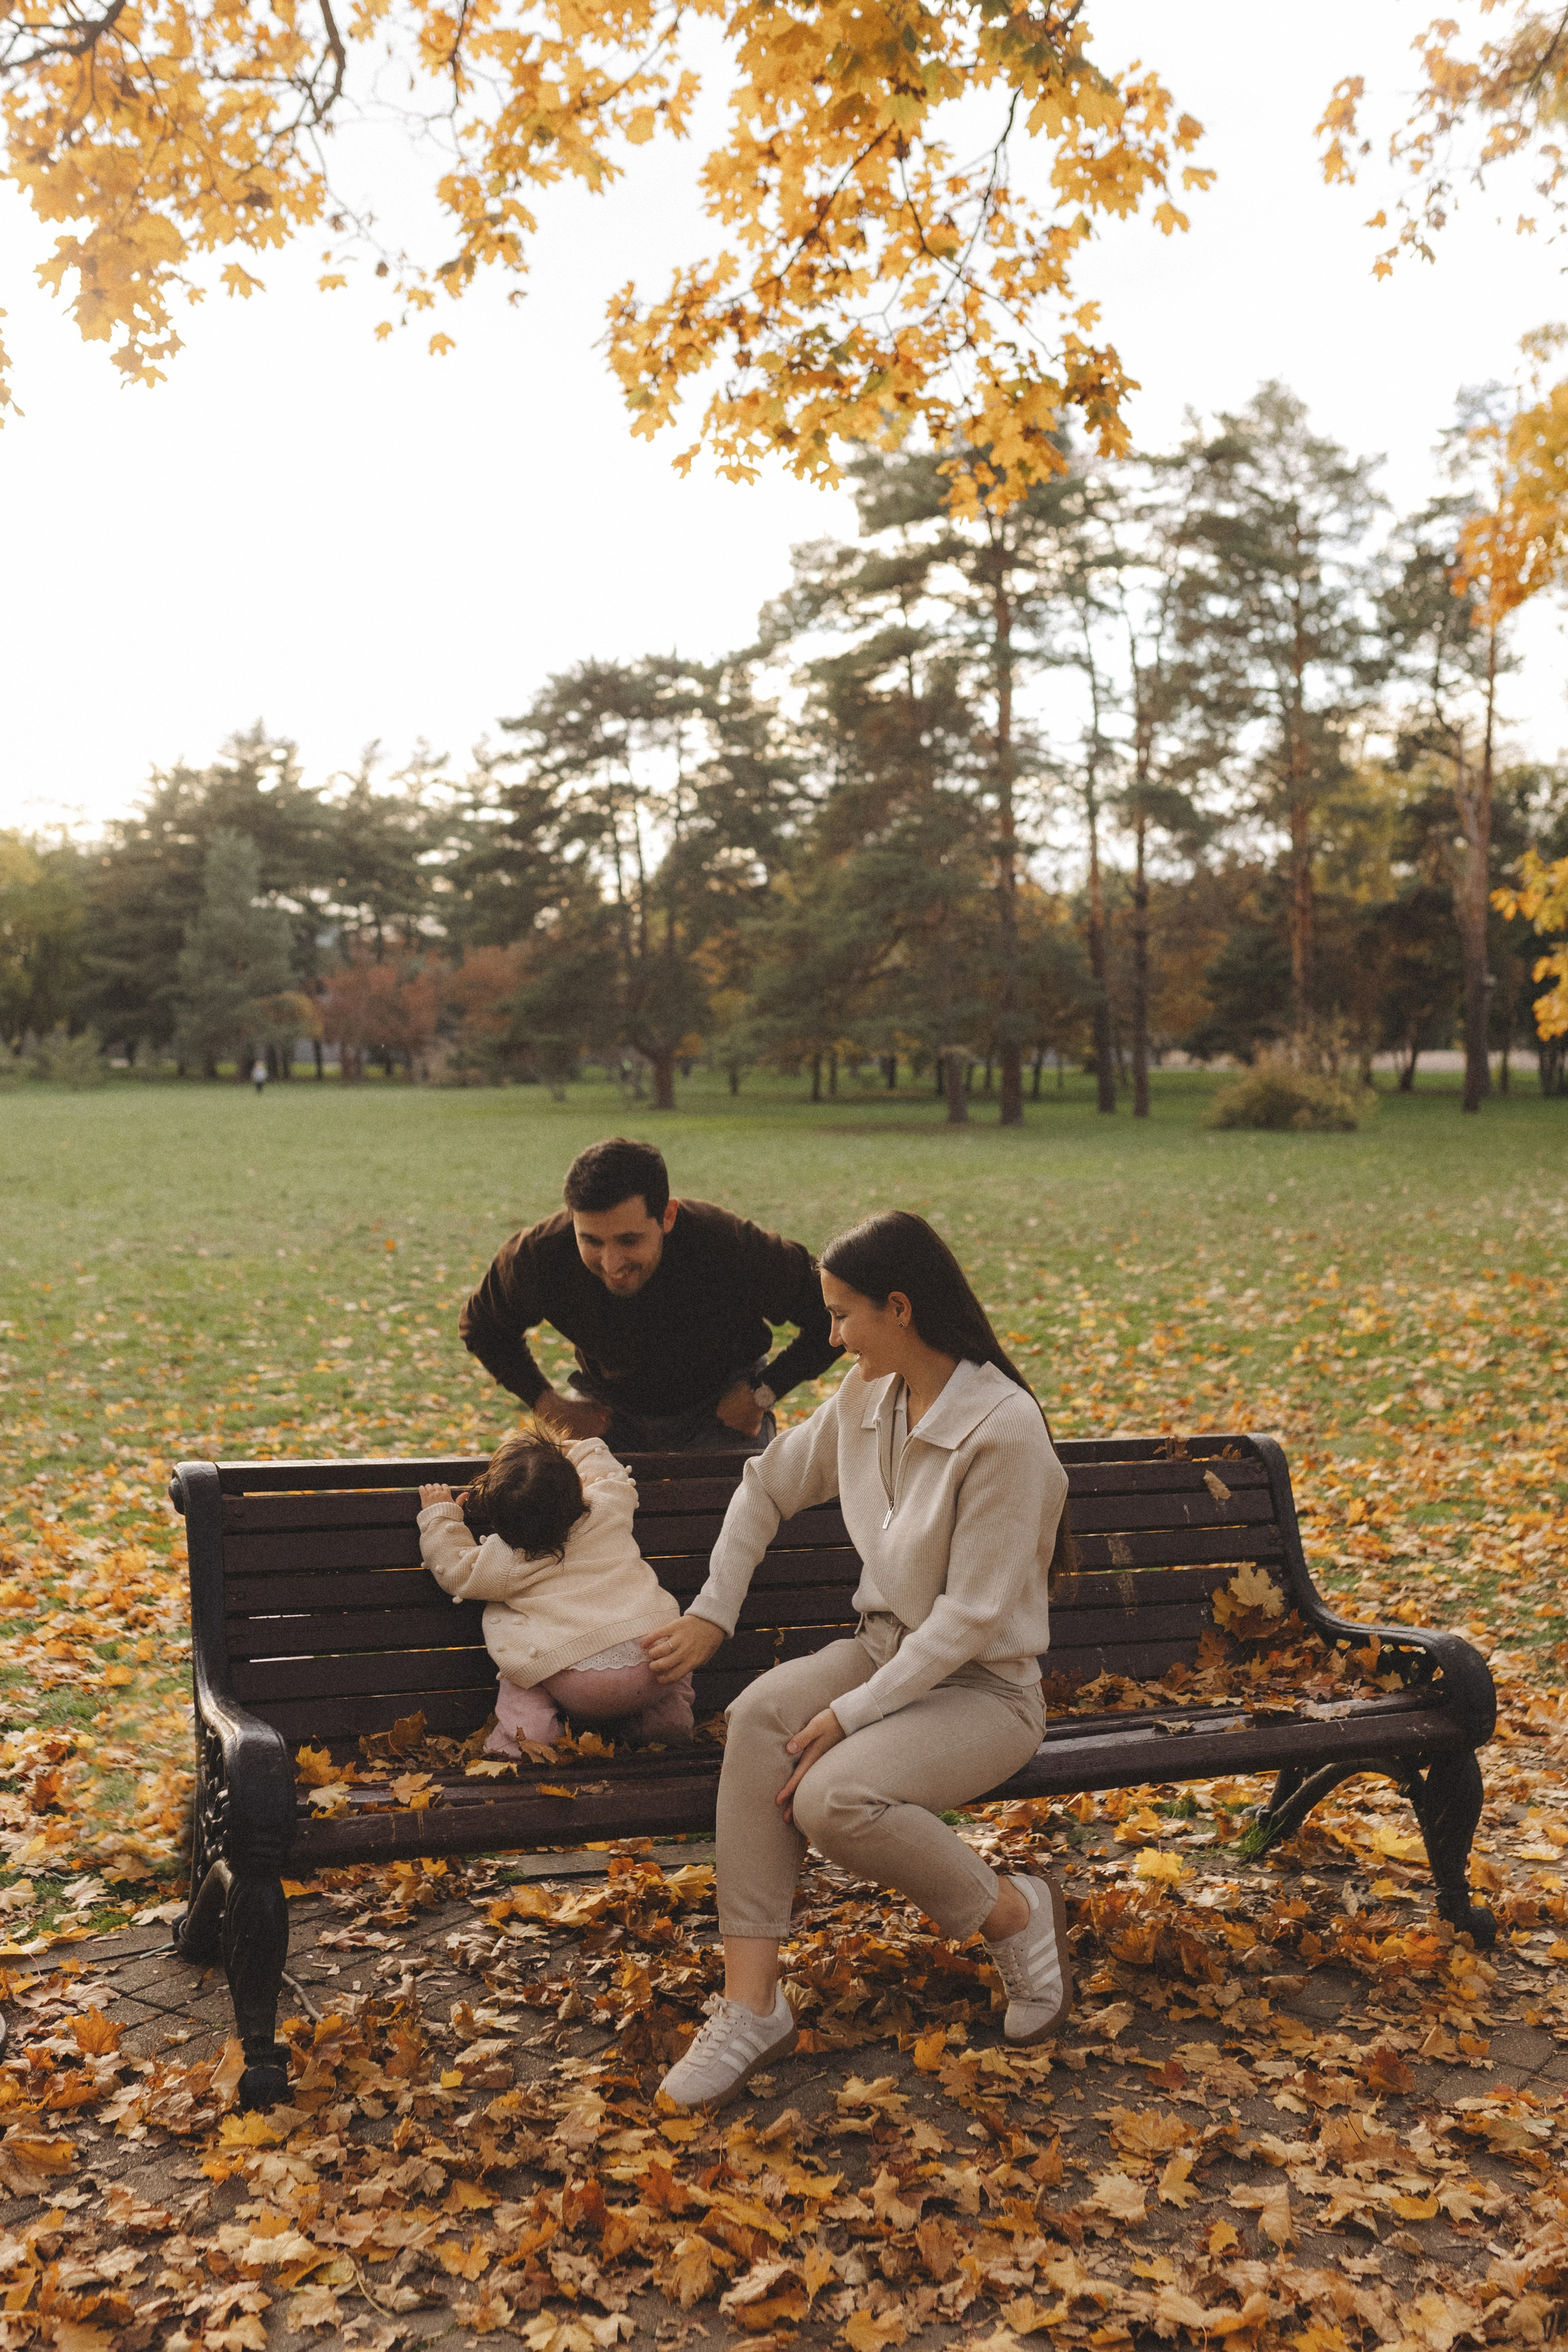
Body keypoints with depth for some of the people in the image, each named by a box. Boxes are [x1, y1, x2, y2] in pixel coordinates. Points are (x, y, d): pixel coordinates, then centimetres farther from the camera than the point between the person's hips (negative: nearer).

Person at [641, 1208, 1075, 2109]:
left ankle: (1016, 1914, -3)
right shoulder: (867, 1396, 1)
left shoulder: (1003, 1429, -22)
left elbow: (972, 1616, -21)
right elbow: (769, 1485, 17)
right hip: (885, 1648, 7)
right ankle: (751, 2002, -21)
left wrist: (850, 1713, -23)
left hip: (984, 1687, -6)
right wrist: (712, 1614, 11)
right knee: (759, 1713, -25)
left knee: (832, 1798, -31)